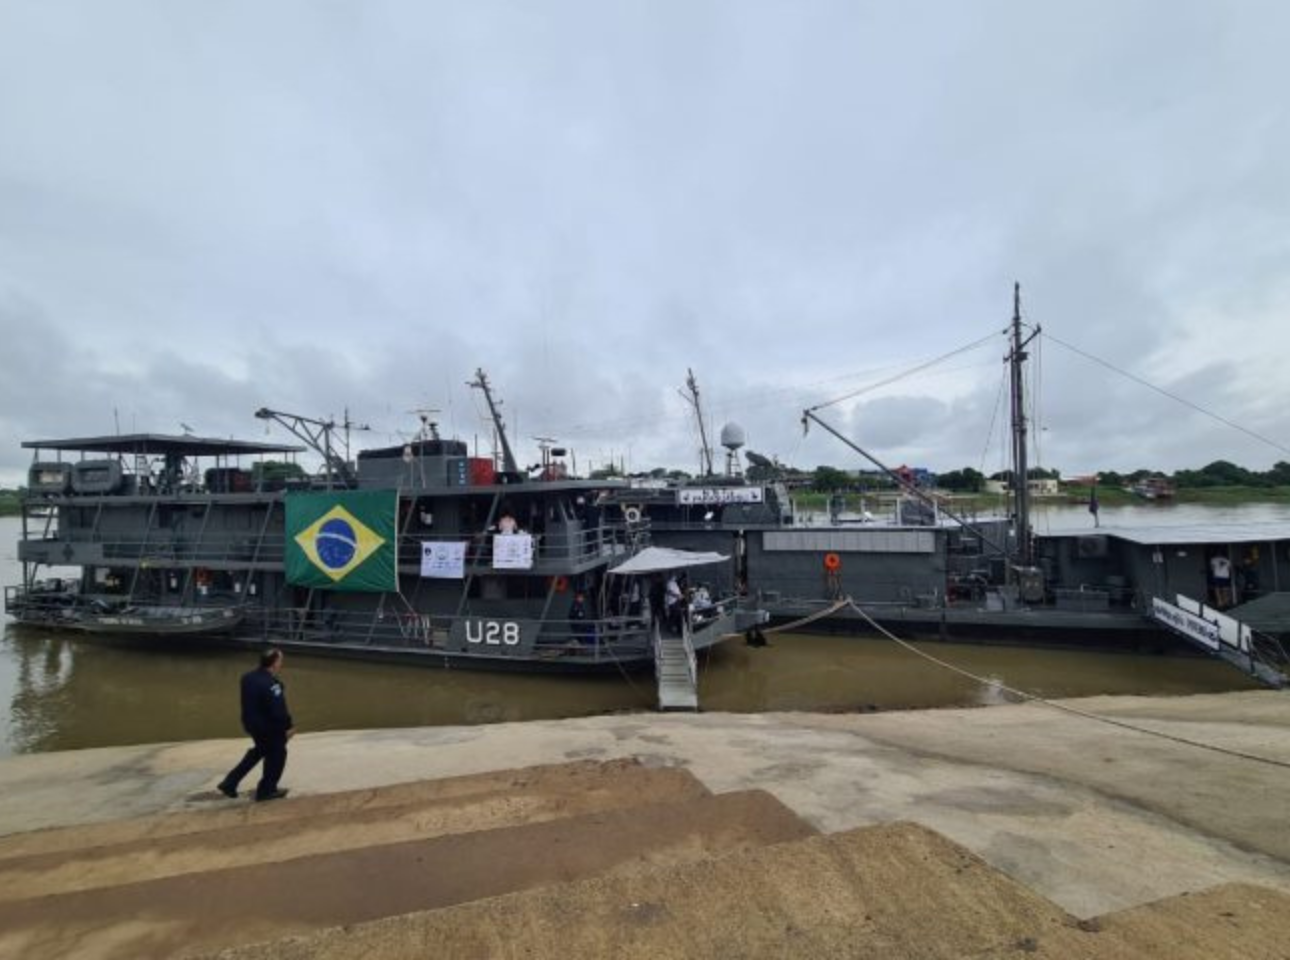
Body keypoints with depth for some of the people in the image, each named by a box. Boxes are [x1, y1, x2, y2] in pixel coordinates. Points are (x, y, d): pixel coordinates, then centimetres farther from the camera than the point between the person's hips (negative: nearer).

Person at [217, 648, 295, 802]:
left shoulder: (248, 677, -3)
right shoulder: (271, 685, -31)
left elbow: (249, 702, 11)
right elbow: (279, 711, -28)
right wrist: (288, 726, -16)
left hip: (251, 722, 9)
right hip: (269, 726, -9)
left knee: (259, 751, 29)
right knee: (276, 755, 13)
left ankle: (229, 784, 31)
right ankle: (266, 790, 26)